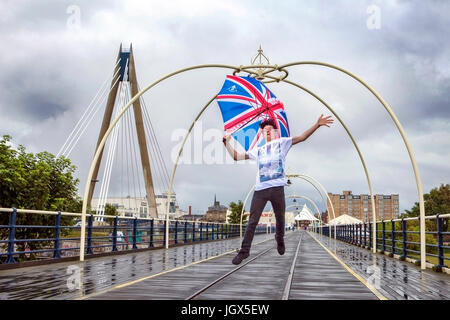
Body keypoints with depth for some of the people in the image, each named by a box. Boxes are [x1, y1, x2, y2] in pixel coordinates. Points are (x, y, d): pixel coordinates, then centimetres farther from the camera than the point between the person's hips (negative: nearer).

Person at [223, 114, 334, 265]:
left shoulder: (282, 142, 13)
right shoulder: (257, 150, 21)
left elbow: (302, 137, 5)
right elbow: (236, 156, 24)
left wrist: (317, 124, -6)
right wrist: (227, 142, 16)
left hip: (277, 187, -1)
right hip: (260, 189, 2)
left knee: (280, 218, 12)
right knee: (252, 221, -1)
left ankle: (280, 241, 37)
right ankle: (244, 251, 3)